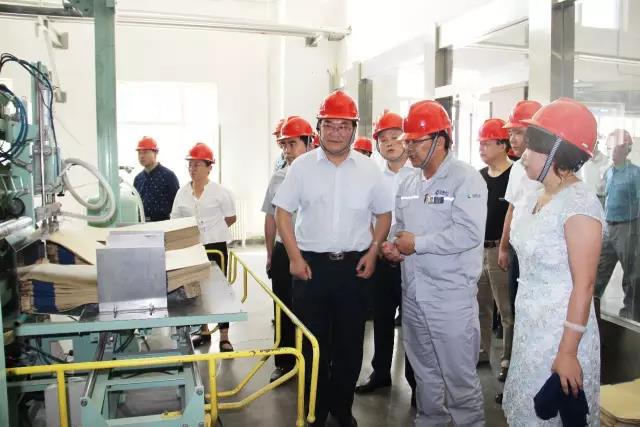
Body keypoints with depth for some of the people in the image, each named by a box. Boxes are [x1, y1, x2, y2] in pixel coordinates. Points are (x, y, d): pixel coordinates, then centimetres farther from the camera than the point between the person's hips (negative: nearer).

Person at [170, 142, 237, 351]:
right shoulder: (182, 192, 6)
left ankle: (224, 337, 8)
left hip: (215, 246, -4)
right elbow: (175, 221, 12)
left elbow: (231, 218, 1)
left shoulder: (220, 191, -5)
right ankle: (204, 331, 29)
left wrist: (212, 229, 0)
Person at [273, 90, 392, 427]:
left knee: (350, 342, 11)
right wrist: (295, 257, -7)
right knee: (314, 341, 9)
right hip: (311, 264, -1)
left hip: (353, 265, 1)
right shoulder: (301, 166, -2)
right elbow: (282, 212, 0)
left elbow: (384, 214, 10)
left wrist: (372, 253, -1)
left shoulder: (369, 169, 2)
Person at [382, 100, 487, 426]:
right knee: (424, 371, 21)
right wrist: (393, 246, -1)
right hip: (413, 291, 7)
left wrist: (416, 244, -17)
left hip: (451, 294, -7)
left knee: (459, 374, 4)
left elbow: (469, 233, -23)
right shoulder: (409, 183, 12)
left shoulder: (466, 179, -11)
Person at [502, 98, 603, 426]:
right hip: (529, 326, 7)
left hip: (560, 330, -7)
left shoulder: (579, 202, -20)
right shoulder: (535, 197, 5)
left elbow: (584, 285, -21)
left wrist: (568, 351, -20)